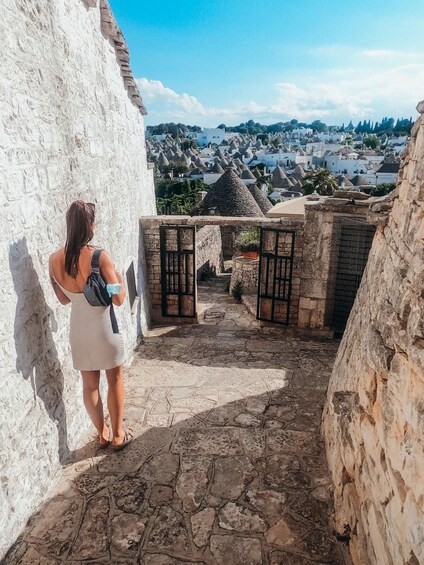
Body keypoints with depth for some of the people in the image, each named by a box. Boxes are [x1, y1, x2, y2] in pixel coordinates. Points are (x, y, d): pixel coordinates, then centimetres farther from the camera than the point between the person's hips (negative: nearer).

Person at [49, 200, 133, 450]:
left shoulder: (54, 260, -6)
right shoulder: (100, 257, -22)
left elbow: (64, 299, 6)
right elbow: (118, 298, -20)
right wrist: (120, 278, -2)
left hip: (79, 330, 5)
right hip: (104, 329, -4)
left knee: (89, 384, 19)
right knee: (115, 380, 16)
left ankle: (103, 434, 35)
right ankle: (118, 435, 28)